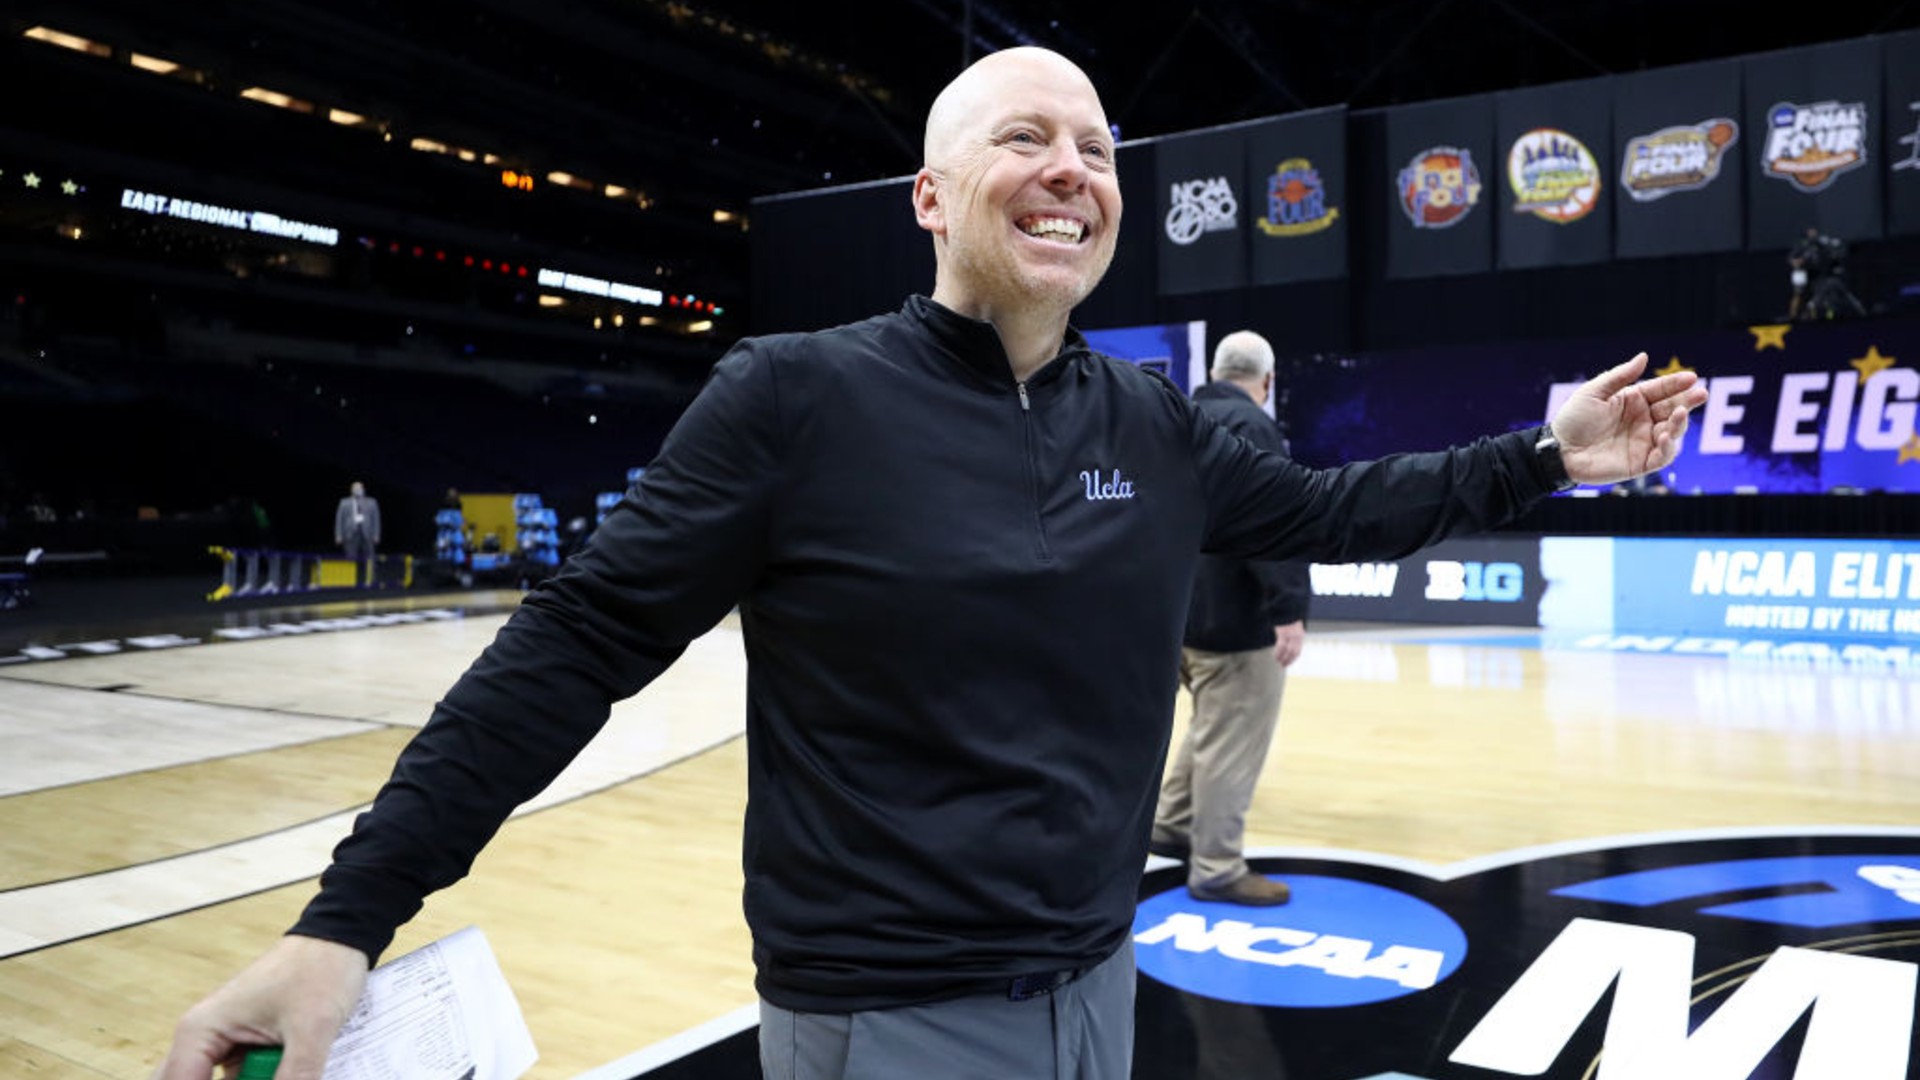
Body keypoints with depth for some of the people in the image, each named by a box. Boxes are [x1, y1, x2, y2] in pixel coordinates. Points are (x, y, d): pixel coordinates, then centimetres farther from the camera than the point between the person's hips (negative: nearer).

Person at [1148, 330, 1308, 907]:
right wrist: (1289, 607, -26)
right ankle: (1217, 869, 5)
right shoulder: (1250, 426, -15)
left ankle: (1171, 826, 29)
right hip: (1231, 615, -9)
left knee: (1214, 726, 23)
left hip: (1182, 607, 9)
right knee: (1232, 740, -2)